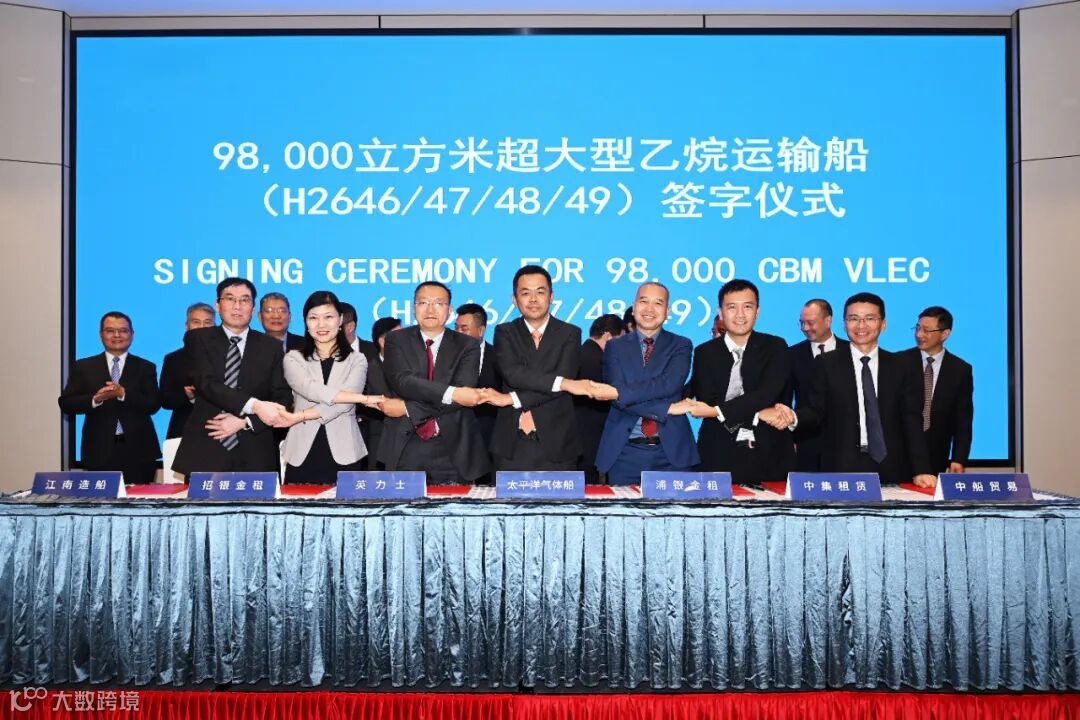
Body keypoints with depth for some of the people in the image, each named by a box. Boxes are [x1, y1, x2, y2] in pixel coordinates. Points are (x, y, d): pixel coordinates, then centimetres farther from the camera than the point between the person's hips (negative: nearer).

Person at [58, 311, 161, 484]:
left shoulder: (145, 367, 8)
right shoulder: (84, 366, 9)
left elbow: (153, 405, -3)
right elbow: (65, 403, 3)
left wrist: (123, 394, -18)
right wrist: (95, 399, -16)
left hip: (137, 451, 0)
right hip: (99, 451, 0)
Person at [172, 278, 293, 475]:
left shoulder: (272, 346, 8)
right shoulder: (198, 339, 4)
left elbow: (283, 399, 4)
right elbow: (207, 383, -11)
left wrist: (244, 421, -11)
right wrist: (254, 406, -25)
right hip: (204, 453, -1)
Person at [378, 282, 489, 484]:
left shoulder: (467, 346, 5)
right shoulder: (396, 340, 6)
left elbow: (464, 392, -10)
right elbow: (402, 380, -11)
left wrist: (408, 409, -14)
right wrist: (451, 393, -23)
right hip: (405, 449, 0)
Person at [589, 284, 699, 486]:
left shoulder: (681, 346, 7)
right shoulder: (615, 347, 8)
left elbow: (669, 385, -12)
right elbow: (618, 396, -6)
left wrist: (618, 393, -19)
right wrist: (667, 409, -13)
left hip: (671, 451, 0)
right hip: (625, 452, 0)